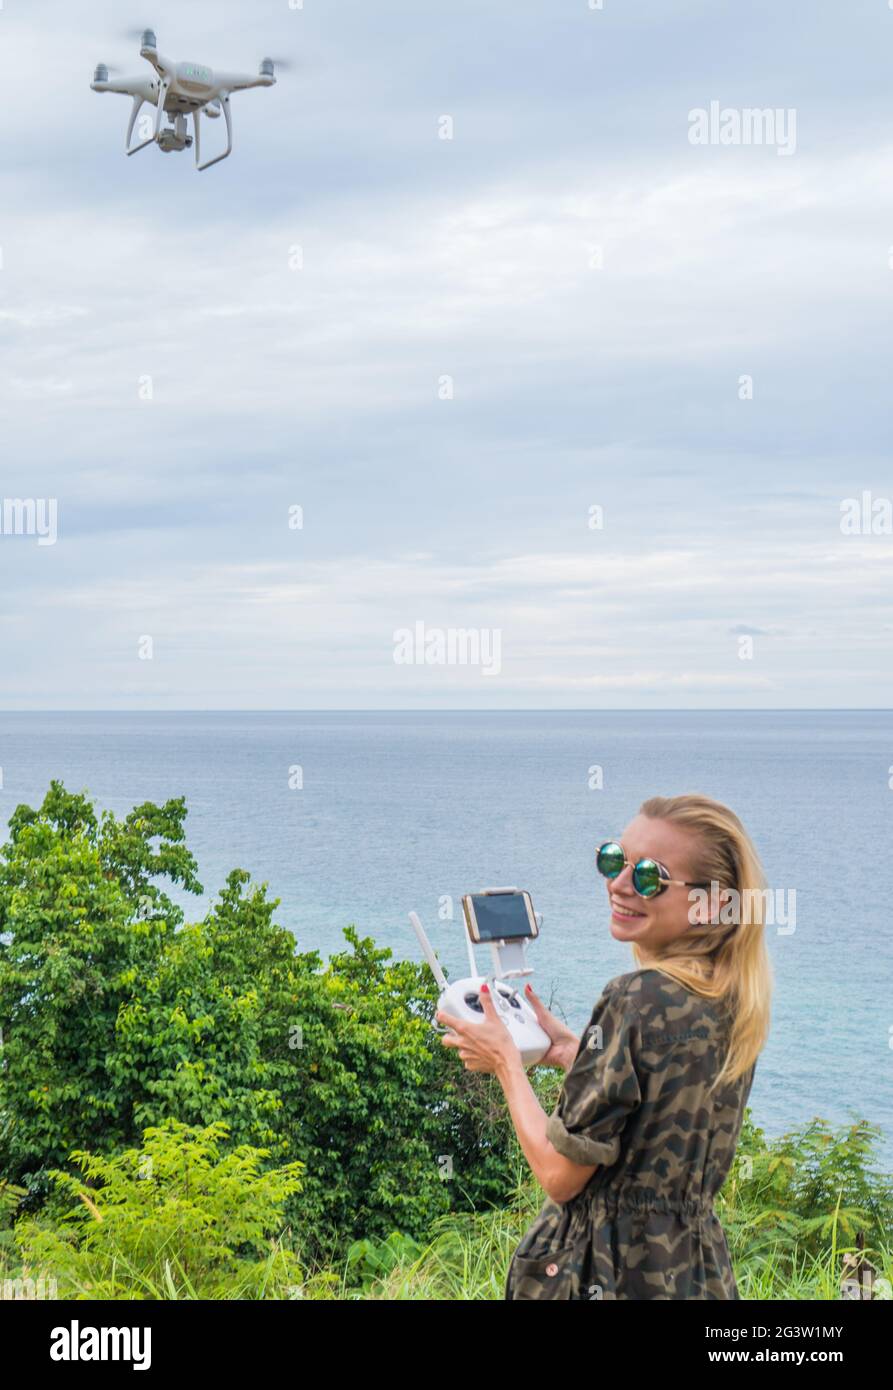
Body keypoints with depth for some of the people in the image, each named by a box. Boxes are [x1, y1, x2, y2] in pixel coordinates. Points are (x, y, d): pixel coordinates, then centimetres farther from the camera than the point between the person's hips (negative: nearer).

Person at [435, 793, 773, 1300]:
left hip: (610, 1274, -8)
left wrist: (506, 1061, -7)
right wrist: (574, 1053, 13)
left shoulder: (639, 998, -22)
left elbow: (561, 1175, -18)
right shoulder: (732, 1001, 2)